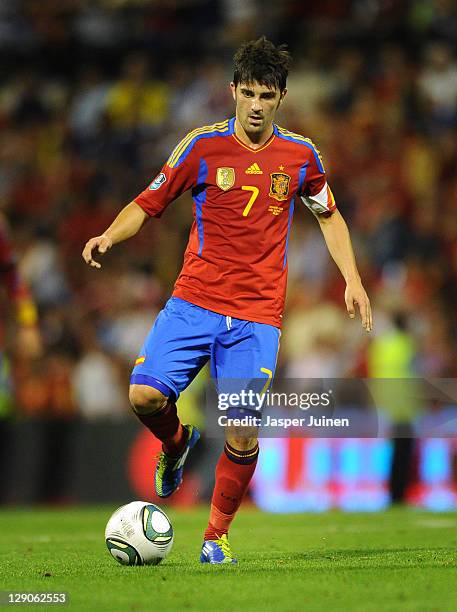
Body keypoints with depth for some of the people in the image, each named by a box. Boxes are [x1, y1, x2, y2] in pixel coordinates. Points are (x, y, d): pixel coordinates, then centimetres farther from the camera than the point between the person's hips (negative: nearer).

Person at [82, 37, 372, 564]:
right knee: (145, 395, -19)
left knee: (244, 434, -9)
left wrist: (352, 279, 14)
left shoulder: (301, 155, 5)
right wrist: (110, 235, -14)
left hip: (257, 314, 0)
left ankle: (216, 534, 14)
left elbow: (328, 215, 22)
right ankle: (177, 443, 18)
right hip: (193, 301, 0)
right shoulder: (203, 145, 0)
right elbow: (149, 203, 5)